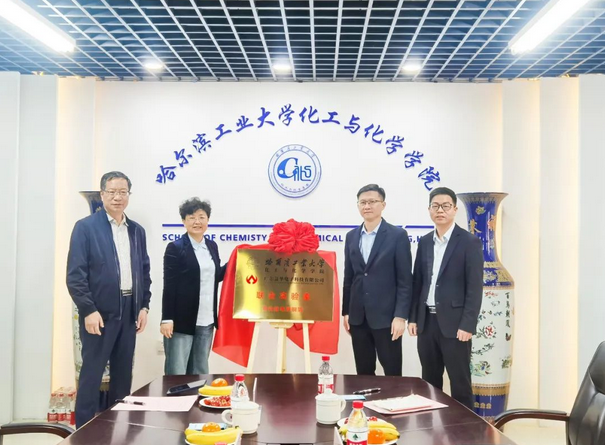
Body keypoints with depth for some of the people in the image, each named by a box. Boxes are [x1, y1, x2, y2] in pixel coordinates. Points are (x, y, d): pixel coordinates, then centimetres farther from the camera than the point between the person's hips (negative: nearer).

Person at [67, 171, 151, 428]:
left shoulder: (137, 231, 11)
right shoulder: (86, 227, -6)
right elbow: (75, 274, -10)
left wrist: (144, 306, 6)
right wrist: (88, 310, -16)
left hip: (129, 312, 5)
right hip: (99, 312, -5)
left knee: (123, 374, 12)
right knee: (91, 374, 1)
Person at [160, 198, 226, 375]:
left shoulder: (212, 246, 10)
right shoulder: (175, 248, -7)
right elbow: (169, 286, -10)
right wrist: (167, 319, -14)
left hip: (206, 320, 6)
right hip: (182, 320, -6)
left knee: (200, 370, 15)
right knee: (176, 372, 0)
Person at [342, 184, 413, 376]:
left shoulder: (398, 235, -5)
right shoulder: (351, 236, 10)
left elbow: (405, 280, -7)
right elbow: (348, 277, 13)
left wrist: (401, 316, -14)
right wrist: (345, 311, 10)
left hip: (386, 315, -4)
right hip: (358, 316, 4)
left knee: (392, 373, 3)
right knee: (363, 372, 11)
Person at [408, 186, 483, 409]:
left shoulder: (469, 242, -6)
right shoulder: (425, 242, 11)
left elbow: (475, 287, -10)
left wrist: (467, 325, -16)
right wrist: (413, 317, 8)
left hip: (454, 323, -5)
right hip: (427, 321, 5)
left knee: (460, 382, 2)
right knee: (429, 382, 12)